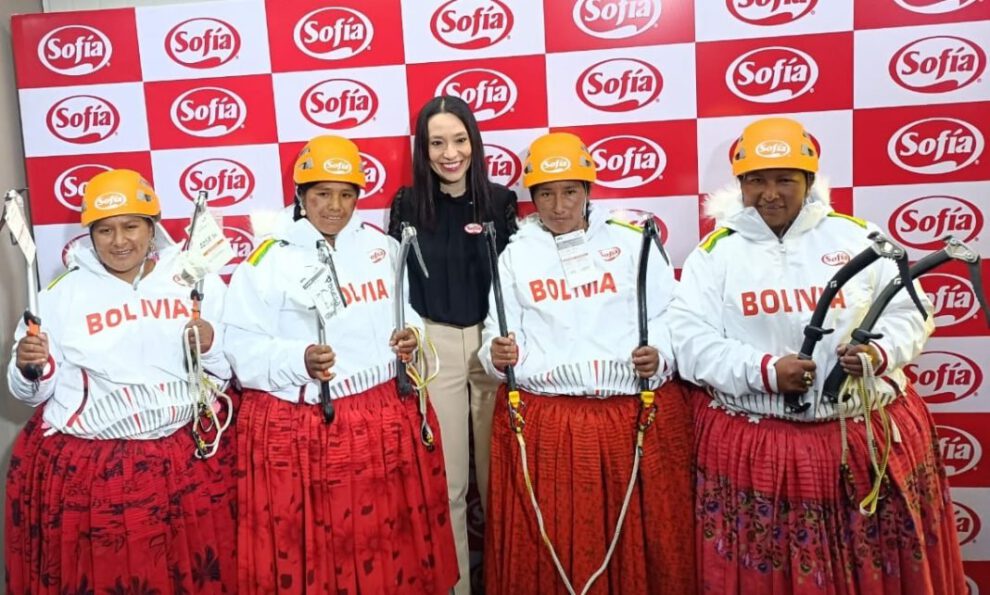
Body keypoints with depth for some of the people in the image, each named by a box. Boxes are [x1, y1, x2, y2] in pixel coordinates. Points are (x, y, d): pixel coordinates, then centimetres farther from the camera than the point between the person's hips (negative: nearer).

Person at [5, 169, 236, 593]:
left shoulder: (197, 281, 3)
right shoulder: (63, 293, 2)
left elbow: (233, 370, 7)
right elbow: (30, 394, 6)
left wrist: (212, 346, -13)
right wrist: (30, 369, -15)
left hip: (188, 462, 0)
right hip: (81, 470, 0)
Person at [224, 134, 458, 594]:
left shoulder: (383, 247, 7)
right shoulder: (268, 260, -6)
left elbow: (406, 311, 19)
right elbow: (243, 349, -9)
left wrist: (411, 333, -3)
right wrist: (301, 360, -25)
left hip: (385, 420, 4)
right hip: (298, 430, -3)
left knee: (390, 539, 13)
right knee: (306, 548, 7)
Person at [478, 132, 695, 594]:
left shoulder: (630, 242, 7)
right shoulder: (515, 255, 9)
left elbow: (670, 318, 6)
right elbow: (500, 335, 5)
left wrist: (659, 356, -14)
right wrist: (498, 355, -16)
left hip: (639, 417, 0)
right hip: (541, 424, 0)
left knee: (643, 545, 8)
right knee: (546, 548, 6)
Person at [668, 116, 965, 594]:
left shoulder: (858, 236, 6)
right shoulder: (716, 251, 0)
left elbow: (909, 314, 8)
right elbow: (689, 340, -7)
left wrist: (877, 353, -14)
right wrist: (764, 370, -20)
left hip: (871, 433, 2)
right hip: (752, 444, -2)